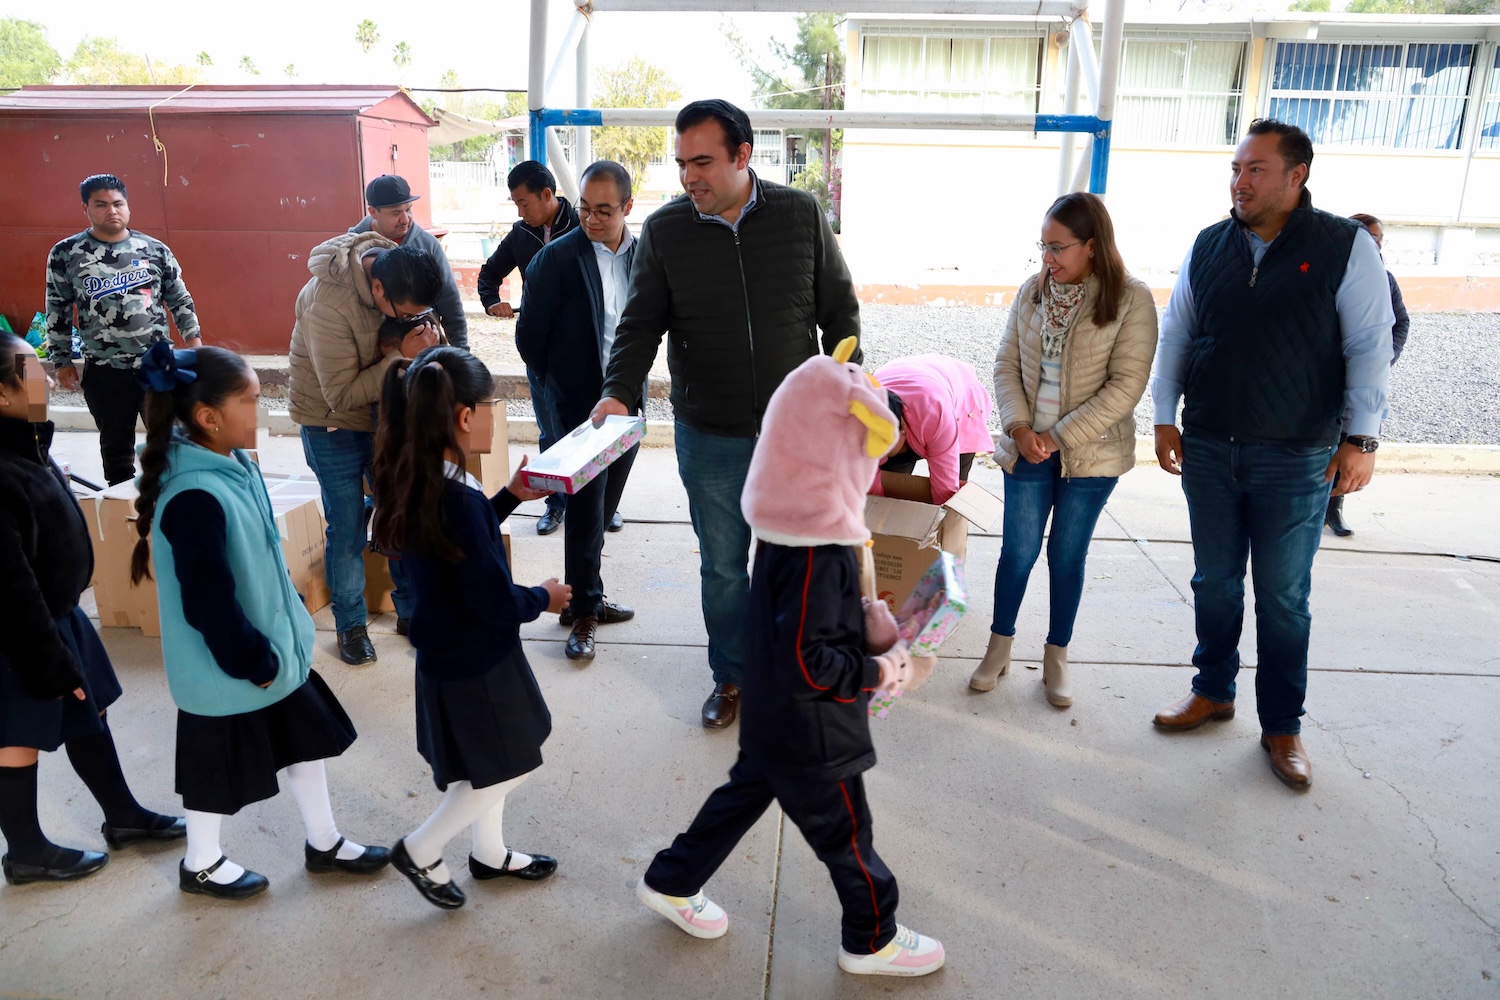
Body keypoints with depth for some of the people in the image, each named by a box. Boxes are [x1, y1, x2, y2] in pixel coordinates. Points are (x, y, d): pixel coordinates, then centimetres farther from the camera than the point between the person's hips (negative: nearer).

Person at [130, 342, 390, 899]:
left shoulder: (234, 463, -2)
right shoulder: (195, 497, -31)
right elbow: (209, 603, -27)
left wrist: (283, 637, 16)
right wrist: (255, 662, -16)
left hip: (273, 646, 9)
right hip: (226, 669, -9)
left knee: (307, 738, 20)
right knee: (222, 768, 14)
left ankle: (323, 843, 40)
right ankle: (200, 865, 40)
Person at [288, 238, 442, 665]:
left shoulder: (397, 267, -14)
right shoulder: (327, 303, -32)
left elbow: (423, 318, 6)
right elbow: (342, 395, -28)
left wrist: (421, 335, -15)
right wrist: (401, 356, -33)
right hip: (334, 424, -5)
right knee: (347, 530, 3)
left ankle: (411, 610, 27)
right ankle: (350, 624, 22)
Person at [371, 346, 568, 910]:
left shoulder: (409, 481, -4)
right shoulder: (457, 498, -32)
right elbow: (494, 602, -27)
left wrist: (510, 497, 12)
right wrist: (543, 599, -8)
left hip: (445, 648, 9)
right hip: (475, 658, -9)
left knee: (487, 763, 26)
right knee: (508, 767, 13)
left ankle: (489, 853, 44)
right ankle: (420, 850, 25)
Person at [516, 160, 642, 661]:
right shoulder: (557, 257, -11)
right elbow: (530, 334, -4)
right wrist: (559, 383, 3)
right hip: (581, 404, -4)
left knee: (602, 508, 14)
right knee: (586, 510, 1)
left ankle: (584, 597, 29)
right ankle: (584, 610, 14)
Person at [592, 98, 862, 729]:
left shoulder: (801, 215, -3)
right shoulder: (664, 230, -3)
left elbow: (839, 310, 4)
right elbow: (641, 323, -1)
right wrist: (619, 392, -18)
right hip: (709, 439, 0)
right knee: (722, 567, 13)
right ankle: (731, 675, 34)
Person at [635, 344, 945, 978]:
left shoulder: (792, 532, -2)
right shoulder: (818, 560, -33)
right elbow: (809, 661, -32)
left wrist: (863, 622, 5)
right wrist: (877, 673, -20)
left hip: (772, 718, 9)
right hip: (812, 733, -9)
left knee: (748, 790, 26)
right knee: (844, 831, 12)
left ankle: (671, 883, 43)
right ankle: (873, 941, 36)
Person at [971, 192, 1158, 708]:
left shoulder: (1130, 299, -10)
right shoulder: (1032, 291, 2)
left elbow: (1125, 386, -14)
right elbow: (1006, 364, 4)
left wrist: (1061, 437, -17)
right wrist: (1019, 427, -10)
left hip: (1090, 453, -2)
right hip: (1027, 448, 2)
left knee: (1067, 554, 10)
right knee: (1019, 550, 6)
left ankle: (1056, 656, 27)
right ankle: (999, 647, 26)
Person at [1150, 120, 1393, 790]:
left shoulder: (1345, 247, -5)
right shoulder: (1208, 247, 5)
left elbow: (1370, 346, -4)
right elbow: (1175, 336, 11)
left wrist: (1361, 437, -9)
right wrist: (1165, 419, 7)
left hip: (1296, 459, -3)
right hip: (1208, 451, 3)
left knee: (1284, 597, 6)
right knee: (1215, 581, 13)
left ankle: (1282, 726, 20)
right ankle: (1213, 691, 31)